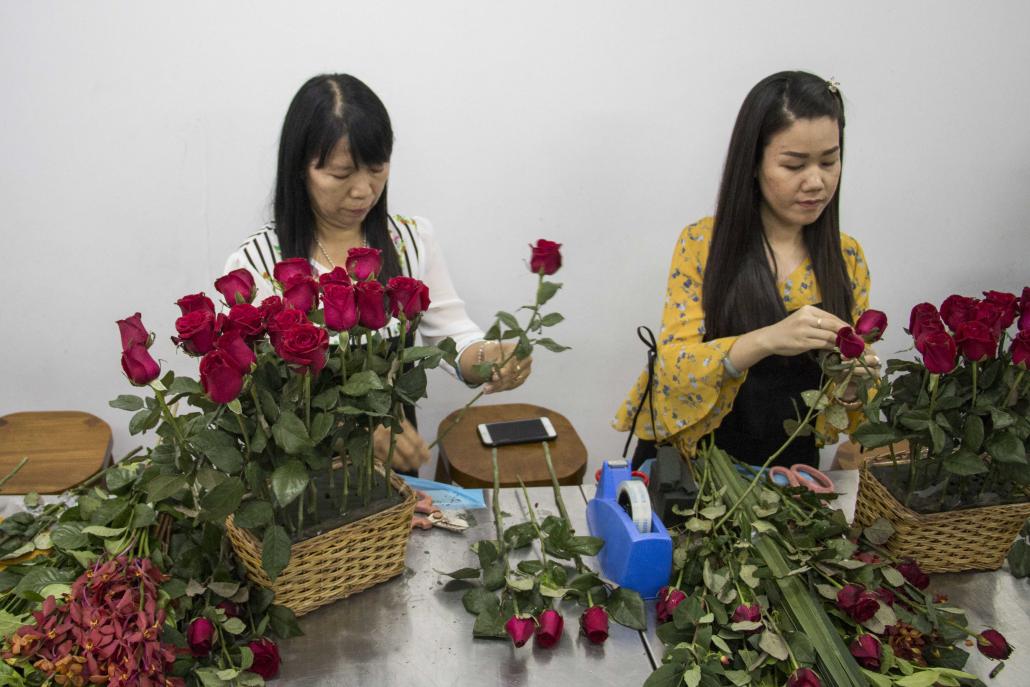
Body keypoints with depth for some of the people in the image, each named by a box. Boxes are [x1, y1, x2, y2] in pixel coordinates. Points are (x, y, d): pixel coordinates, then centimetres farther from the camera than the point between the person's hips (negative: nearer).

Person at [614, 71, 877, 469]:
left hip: (786, 467, 2)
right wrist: (763, 341, -27)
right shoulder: (702, 243, -5)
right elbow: (672, 368, -12)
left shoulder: (847, 257, 4)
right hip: (688, 464, -2)